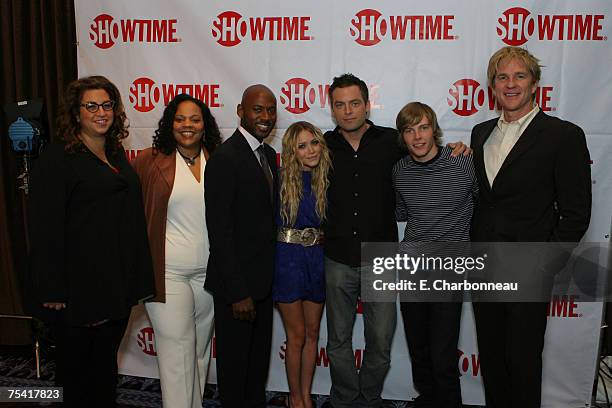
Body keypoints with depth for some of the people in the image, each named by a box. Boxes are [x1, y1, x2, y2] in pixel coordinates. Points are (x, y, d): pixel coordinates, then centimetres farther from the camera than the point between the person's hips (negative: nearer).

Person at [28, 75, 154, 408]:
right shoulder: (56, 159, -9)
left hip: (117, 286, 6)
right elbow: (45, 227, -13)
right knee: (75, 370, 10)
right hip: (78, 287, -6)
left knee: (106, 366, 19)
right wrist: (52, 291, -16)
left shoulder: (117, 154, 11)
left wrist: (136, 278, 12)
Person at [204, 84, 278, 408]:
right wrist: (238, 292, -21)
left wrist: (272, 272, 9)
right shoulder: (225, 158, -19)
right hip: (236, 282, -8)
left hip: (262, 278, 8)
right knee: (235, 359, 11)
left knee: (259, 356, 23)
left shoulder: (269, 154, 8)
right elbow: (220, 231, -21)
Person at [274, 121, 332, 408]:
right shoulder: (280, 179, -10)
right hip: (288, 258, -4)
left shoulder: (325, 180, 2)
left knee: (312, 333, 14)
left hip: (316, 258, 4)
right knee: (297, 335, 8)